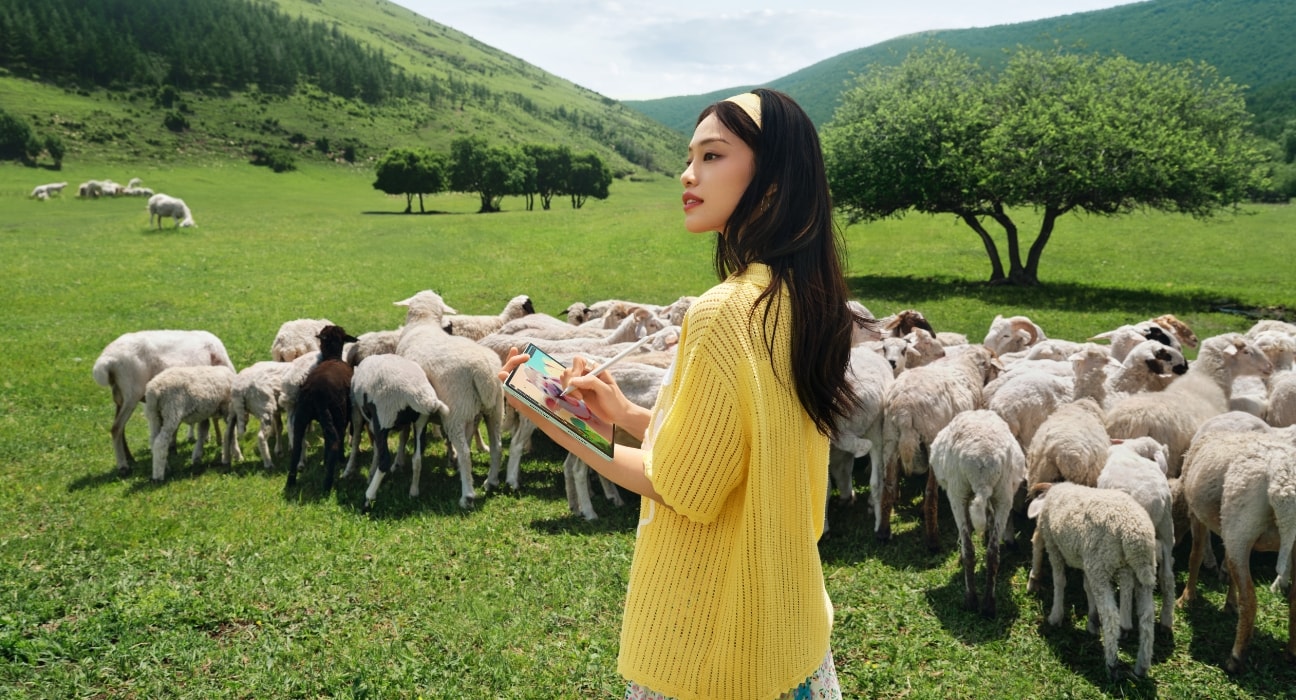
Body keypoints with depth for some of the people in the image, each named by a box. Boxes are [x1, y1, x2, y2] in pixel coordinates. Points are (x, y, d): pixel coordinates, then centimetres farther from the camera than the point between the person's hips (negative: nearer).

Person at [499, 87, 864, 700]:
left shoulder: (724, 311, -27)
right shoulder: (802, 297, -1)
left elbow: (681, 485, -19)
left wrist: (554, 424, -10)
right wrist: (626, 414, 5)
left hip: (717, 627, -8)